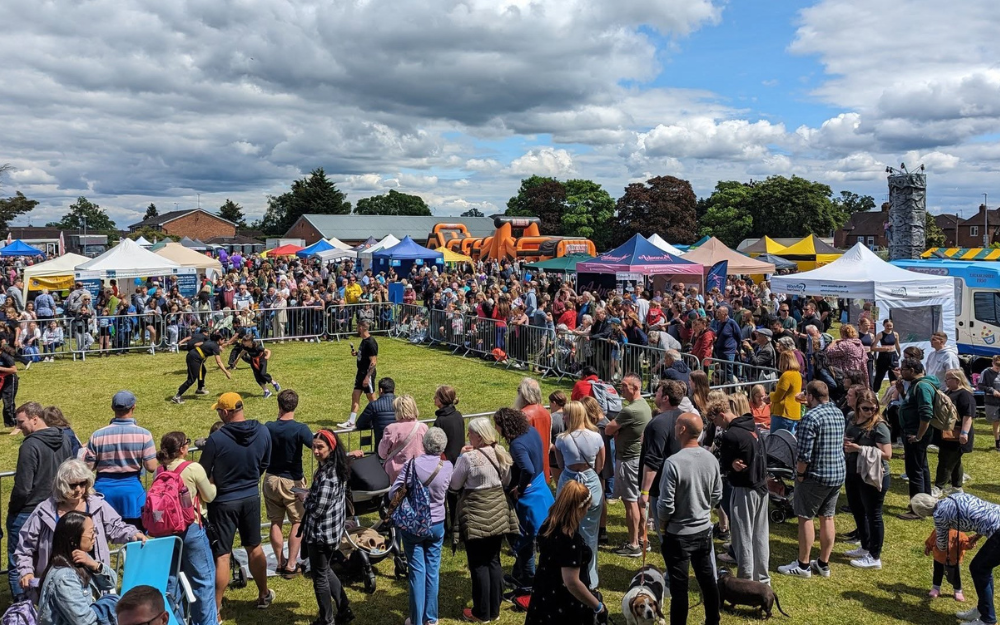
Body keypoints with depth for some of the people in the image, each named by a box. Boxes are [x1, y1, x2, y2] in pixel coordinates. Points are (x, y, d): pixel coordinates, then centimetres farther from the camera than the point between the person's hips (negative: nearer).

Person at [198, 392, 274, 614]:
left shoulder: (217, 439, -22)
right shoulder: (263, 432, -8)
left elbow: (203, 474, -11)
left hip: (224, 501, -4)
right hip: (251, 497, 4)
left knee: (222, 555, 4)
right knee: (254, 548, 20)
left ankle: (216, 610, 11)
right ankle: (264, 595, 35)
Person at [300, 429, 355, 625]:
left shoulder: (327, 476, -27)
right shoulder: (336, 468, 2)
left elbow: (316, 510, -26)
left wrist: (304, 498, -8)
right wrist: (310, 495, 3)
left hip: (321, 533, -9)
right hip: (331, 530, 9)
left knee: (319, 576, 9)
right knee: (325, 571, 25)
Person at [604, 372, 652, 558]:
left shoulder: (630, 410, -23)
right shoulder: (644, 405, 9)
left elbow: (608, 430, -16)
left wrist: (615, 427, 4)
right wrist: (619, 430, -4)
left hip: (628, 460, -10)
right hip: (639, 457, 10)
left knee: (630, 501, -3)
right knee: (638, 500, 16)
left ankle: (633, 546, 3)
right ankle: (641, 539, 26)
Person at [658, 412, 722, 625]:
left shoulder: (673, 462, -25)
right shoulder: (711, 459, -5)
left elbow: (666, 504, -20)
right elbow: (717, 496, 7)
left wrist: (662, 524, -1)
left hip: (679, 535, -6)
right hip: (704, 530, 6)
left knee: (679, 587, 5)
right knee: (707, 580, 19)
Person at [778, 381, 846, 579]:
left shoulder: (811, 417, -20)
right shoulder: (839, 413, 6)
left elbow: (804, 453, -22)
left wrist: (799, 474, -10)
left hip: (816, 475, -8)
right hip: (838, 473, 8)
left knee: (805, 518, 3)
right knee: (827, 518, 14)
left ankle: (803, 565, 10)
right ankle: (823, 564, 23)